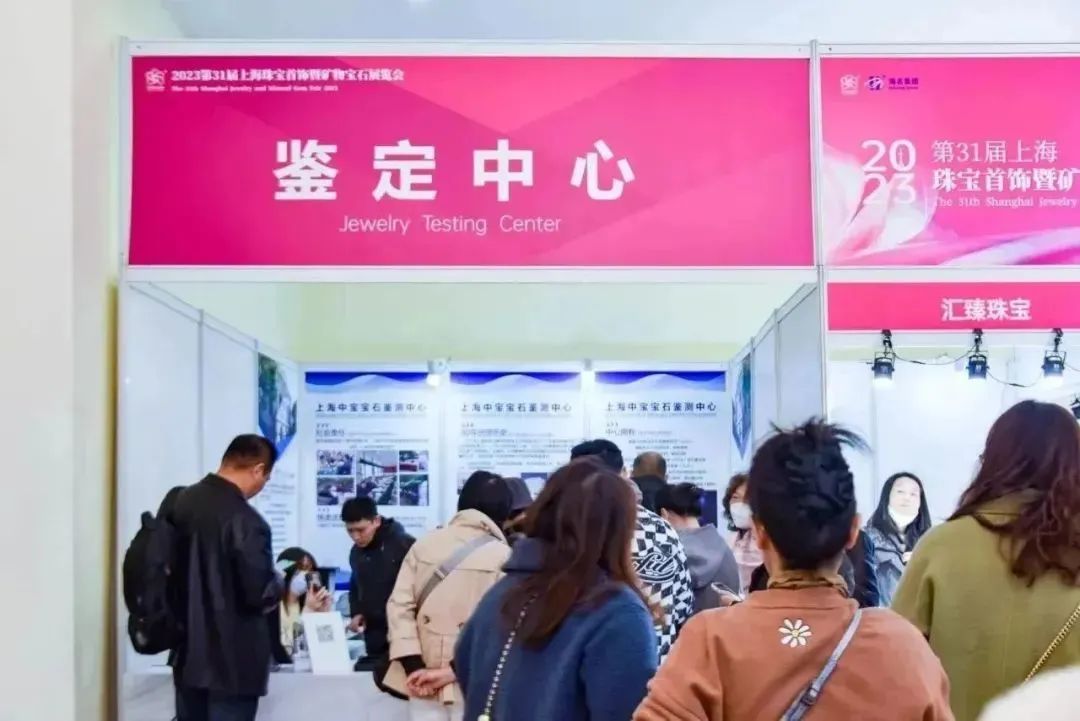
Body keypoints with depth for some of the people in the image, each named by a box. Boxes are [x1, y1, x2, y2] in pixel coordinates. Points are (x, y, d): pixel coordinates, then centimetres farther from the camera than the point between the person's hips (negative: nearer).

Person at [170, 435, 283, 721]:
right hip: (232, 660, -8)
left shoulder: (179, 502, 2)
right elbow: (260, 593, -21)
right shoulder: (245, 521, -23)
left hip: (187, 651, 8)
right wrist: (281, 587, 0)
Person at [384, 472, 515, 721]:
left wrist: (415, 668, -7)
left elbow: (399, 606, -2)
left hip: (423, 682, 4)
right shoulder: (503, 557, -8)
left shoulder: (423, 544, 4)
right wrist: (453, 671, -15)